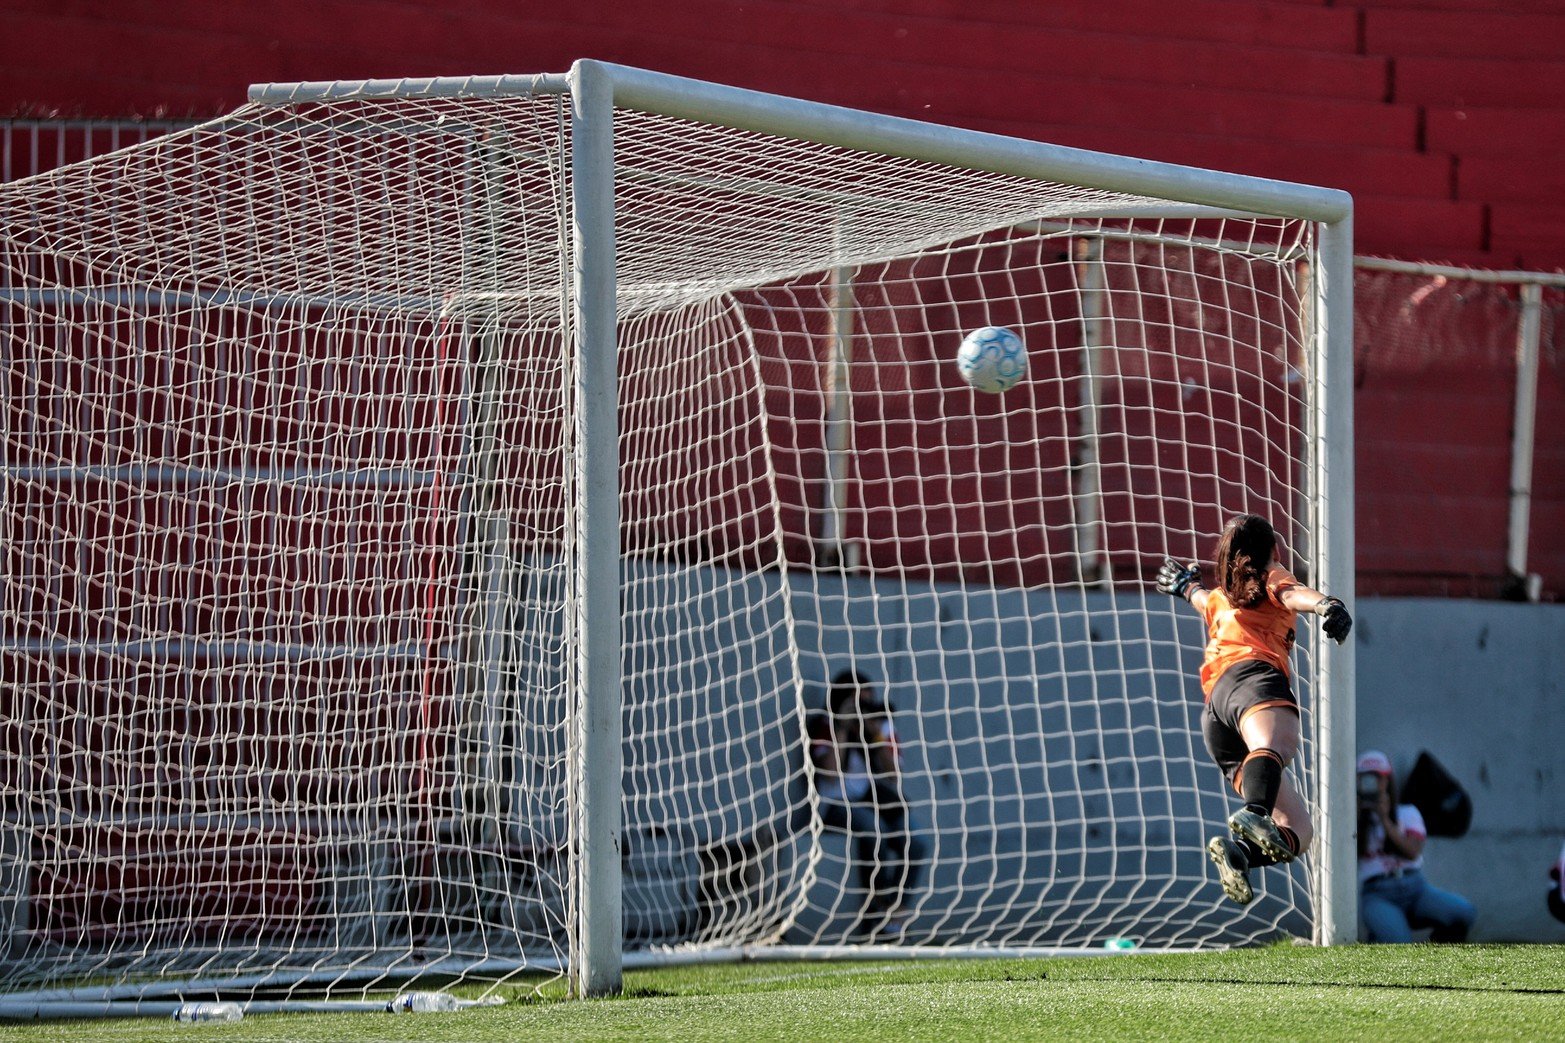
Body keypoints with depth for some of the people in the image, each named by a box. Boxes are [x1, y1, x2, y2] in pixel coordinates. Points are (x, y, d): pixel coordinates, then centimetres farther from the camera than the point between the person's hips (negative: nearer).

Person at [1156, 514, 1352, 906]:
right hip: (1252, 673, -6)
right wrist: (1326, 605, -23)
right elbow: (1293, 594, -3)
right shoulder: (1270, 579, 21)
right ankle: (1253, 814, -70)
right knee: (1275, 746, -39)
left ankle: (1239, 850, -33)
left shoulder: (1218, 600, 37)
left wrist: (1187, 586, 84)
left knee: (1297, 830, -4)